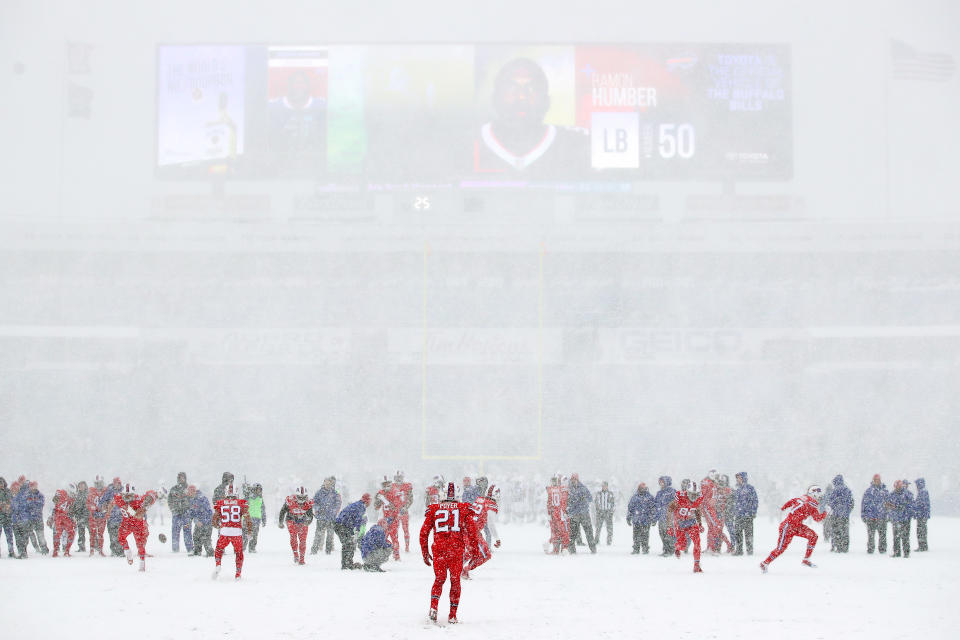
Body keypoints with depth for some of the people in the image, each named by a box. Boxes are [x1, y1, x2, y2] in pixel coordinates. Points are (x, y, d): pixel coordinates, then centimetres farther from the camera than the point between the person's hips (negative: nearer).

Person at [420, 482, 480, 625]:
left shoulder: (433, 510, 7)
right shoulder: (463, 509, 4)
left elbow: (423, 533, 7)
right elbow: (472, 530, 1)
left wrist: (425, 553, 15)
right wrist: (474, 549, 11)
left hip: (438, 549, 1)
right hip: (457, 550, -1)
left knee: (439, 579, 16)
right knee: (455, 580, 12)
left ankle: (433, 607, -7)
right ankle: (452, 615, 10)